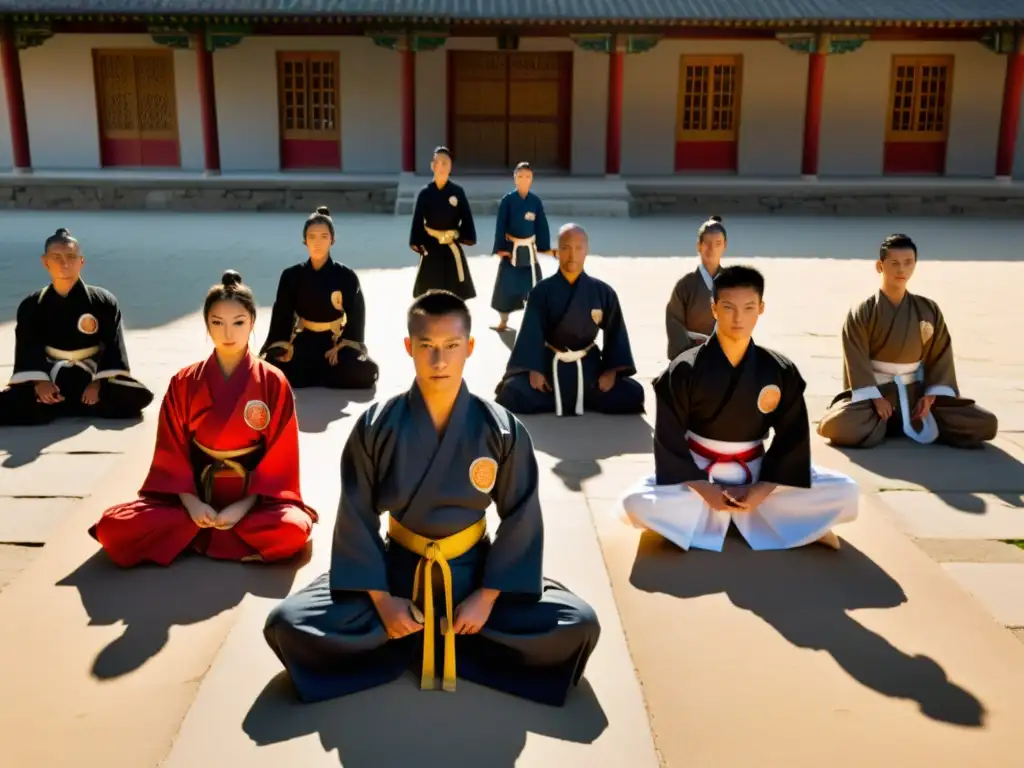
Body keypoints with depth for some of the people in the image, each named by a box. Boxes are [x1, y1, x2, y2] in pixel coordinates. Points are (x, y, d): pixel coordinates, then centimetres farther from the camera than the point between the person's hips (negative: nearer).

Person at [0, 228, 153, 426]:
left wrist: (98, 382, -17)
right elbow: (27, 348, -4)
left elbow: (113, 347, -8)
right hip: (50, 376, -1)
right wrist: (38, 381, -20)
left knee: (138, 396, -24)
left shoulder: (103, 301, -7)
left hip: (92, 376, 1)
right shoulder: (31, 306, -2)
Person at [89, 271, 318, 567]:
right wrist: (191, 502, -15)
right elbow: (173, 452, 1)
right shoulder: (184, 383, 0)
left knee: (293, 530, -34)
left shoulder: (274, 383, -6)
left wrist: (244, 506, -17)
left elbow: (280, 457, -7)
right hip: (194, 494, 0)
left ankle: (189, 534, -14)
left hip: (254, 495, 0)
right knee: (113, 527, -21)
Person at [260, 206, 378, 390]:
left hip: (336, 340, -1)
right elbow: (281, 315, -1)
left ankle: (305, 375, -4)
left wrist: (343, 346, -14)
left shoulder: (347, 276, -9)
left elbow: (356, 315, -4)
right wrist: (282, 347, -15)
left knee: (365, 373, -27)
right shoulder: (291, 276, -5)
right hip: (303, 340, 1)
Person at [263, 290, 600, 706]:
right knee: (286, 624, -18)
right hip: (396, 567, 0)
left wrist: (488, 596, -13)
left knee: (578, 626, -18)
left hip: (472, 568, 0)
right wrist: (380, 599, -12)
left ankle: (456, 638, 0)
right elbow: (356, 519, -7)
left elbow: (520, 518, -7)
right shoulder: (376, 427, -14)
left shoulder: (501, 430, -13)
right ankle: (416, 636, -2)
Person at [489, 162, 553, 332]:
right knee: (506, 284, 2)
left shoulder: (535, 201, -1)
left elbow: (542, 225, 4)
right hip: (511, 248, -2)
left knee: (533, 283, 5)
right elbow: (501, 225, -6)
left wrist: (545, 247, 3)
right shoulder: (507, 200, -7)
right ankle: (503, 321, 17)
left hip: (529, 248, 2)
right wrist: (501, 247, -11)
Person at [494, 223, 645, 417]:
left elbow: (615, 332, 2)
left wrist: (611, 370, -7)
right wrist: (534, 369, -17)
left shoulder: (603, 292, -3)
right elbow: (532, 332, -8)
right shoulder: (542, 290, -7)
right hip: (550, 364, -1)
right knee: (512, 394, -25)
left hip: (589, 366, 2)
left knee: (632, 395, -16)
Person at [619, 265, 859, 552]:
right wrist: (703, 489, -19)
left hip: (755, 473, 2)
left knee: (845, 493, -14)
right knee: (636, 502, -31)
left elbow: (792, 436, -4)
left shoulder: (781, 372, -9)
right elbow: (668, 438, -12)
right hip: (697, 472, -1)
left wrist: (762, 489, -15)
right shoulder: (685, 370, -15)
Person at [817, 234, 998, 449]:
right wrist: (874, 397, -21)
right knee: (837, 426, -35)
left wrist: (931, 395, -8)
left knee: (985, 424, -9)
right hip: (874, 390, -3)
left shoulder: (929, 310, 2)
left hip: (915, 391, 3)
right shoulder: (862, 312, -9)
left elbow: (940, 354, 3)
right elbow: (857, 358, -13)